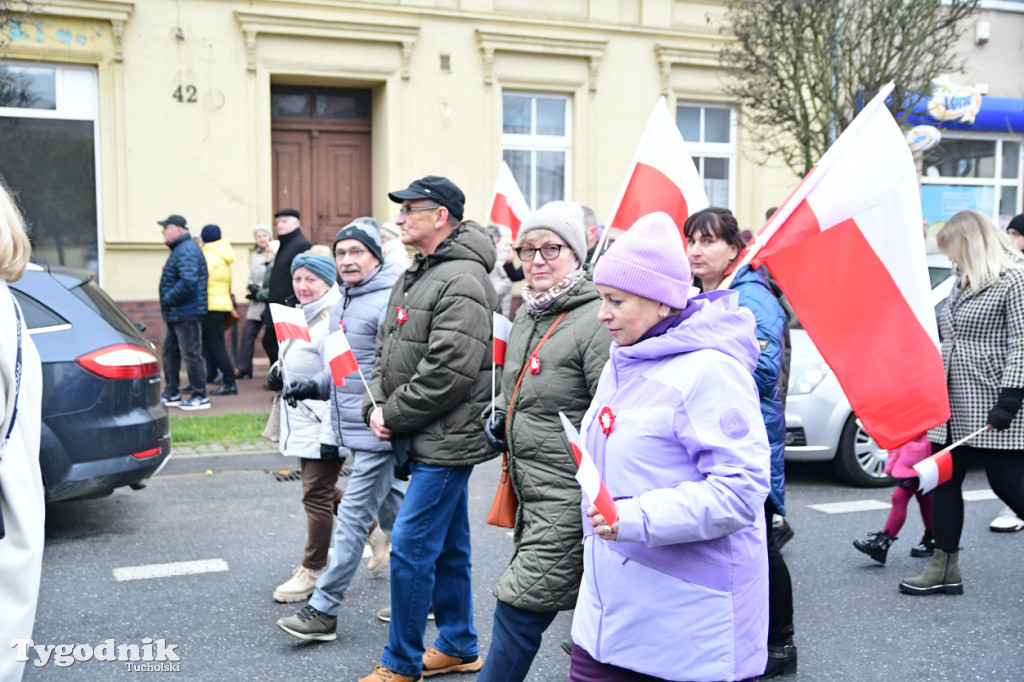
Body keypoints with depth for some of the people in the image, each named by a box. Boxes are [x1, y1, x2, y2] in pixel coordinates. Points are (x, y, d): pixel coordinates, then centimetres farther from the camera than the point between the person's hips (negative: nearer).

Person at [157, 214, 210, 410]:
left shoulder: (186, 251, -16)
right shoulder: (180, 249, 18)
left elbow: (188, 281, -29)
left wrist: (169, 299, -19)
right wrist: (168, 301, 13)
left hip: (187, 314, -11)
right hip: (177, 315, 11)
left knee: (191, 354, -6)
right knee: (170, 351, 17)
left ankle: (200, 396, 0)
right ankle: (171, 394, 25)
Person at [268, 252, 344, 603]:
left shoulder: (333, 322, -21)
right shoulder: (300, 315, 10)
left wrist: (331, 435, -25)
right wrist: (278, 369, 5)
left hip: (322, 426, -10)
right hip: (302, 424, 10)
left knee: (316, 495, 1)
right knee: (321, 490, 20)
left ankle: (312, 571, 16)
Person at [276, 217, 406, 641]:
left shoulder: (389, 302, -15)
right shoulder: (343, 303, 15)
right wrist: (315, 386, 8)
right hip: (353, 427, 10)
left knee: (354, 516, -5)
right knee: (392, 507, 19)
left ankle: (323, 610, 1)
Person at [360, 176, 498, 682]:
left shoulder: (462, 282, -18)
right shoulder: (413, 276, 15)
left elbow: (447, 373, -24)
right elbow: (385, 350, 17)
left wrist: (393, 416, -14)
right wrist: (375, 407, 1)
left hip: (446, 440, -10)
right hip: (423, 440, 10)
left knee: (411, 549, -6)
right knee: (448, 547, 18)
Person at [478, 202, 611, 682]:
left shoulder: (595, 321, -15)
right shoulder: (528, 313, 12)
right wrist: (500, 420, 11)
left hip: (568, 500, -8)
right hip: (532, 494, 9)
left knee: (518, 612, -5)